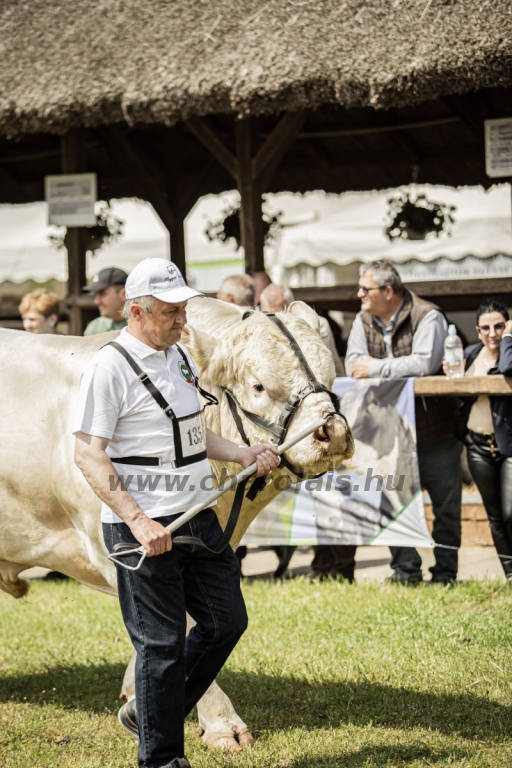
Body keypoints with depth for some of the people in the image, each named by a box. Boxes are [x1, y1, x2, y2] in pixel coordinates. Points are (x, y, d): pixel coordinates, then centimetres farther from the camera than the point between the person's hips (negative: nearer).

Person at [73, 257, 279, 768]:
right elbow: (88, 455, -17)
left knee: (226, 620, 12)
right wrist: (137, 520, -24)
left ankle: (148, 712, 27)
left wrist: (245, 456, 9)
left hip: (198, 516, 8)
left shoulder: (179, 356, 12)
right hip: (144, 527, -8)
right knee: (161, 642, -1)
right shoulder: (110, 367, -14)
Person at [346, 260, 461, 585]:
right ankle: (405, 570, 13)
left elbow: (425, 363, -25)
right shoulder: (364, 321, 6)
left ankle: (445, 572, 10)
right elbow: (354, 365, -5)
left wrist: (377, 367, -17)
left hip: (435, 431, -5)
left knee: (446, 505, 2)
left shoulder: (427, 317, -12)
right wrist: (399, 369, -18)